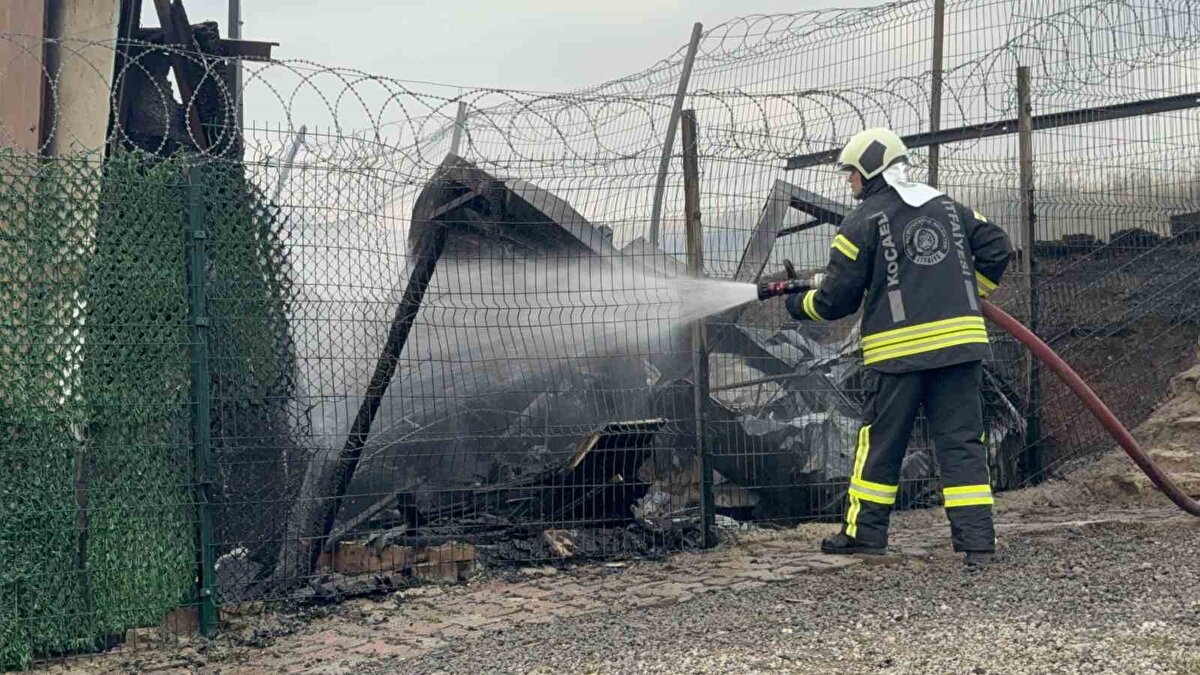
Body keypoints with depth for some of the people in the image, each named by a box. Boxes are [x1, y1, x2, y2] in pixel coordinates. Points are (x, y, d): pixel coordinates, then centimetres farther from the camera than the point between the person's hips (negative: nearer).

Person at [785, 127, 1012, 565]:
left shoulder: (863, 221, -2)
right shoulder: (948, 208, 14)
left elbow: (838, 297, -3)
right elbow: (995, 247, 12)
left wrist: (800, 306, 16)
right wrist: (970, 295, 23)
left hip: (898, 348, -4)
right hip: (960, 340, 4)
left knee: (880, 442, 9)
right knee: (962, 440, 5)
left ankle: (865, 531, 18)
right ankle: (977, 539, 1)